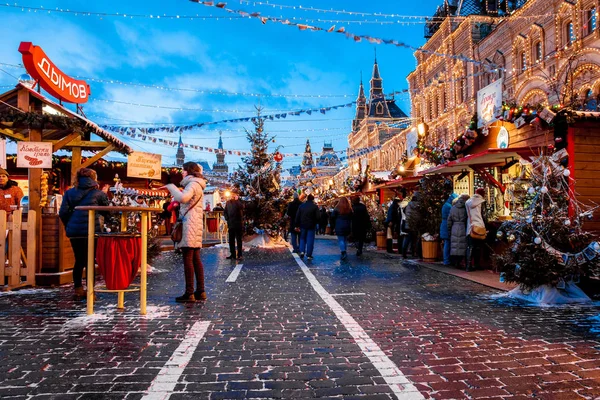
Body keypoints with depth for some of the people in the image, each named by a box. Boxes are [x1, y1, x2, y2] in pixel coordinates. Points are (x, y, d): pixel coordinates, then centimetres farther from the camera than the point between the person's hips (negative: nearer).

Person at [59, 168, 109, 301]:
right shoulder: (98, 193, 0)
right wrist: (105, 194, 23)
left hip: (74, 231, 3)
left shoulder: (69, 193, 9)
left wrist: (69, 226, 17)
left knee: (79, 261, 13)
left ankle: (78, 290, 16)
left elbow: (63, 213, 3)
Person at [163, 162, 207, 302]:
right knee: (196, 259, 9)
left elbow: (182, 198, -25)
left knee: (188, 258, -10)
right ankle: (200, 291, 11)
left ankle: (189, 293, -9)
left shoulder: (193, 184, -7)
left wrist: (171, 187, -11)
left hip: (190, 224, -10)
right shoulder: (195, 184, 25)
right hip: (195, 224, 10)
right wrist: (173, 190, 13)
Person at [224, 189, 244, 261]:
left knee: (239, 240, 1)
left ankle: (239, 255, 3)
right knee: (231, 240, 7)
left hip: (238, 224, -4)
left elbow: (241, 207, -24)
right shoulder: (228, 202, 10)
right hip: (230, 224, 4)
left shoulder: (239, 202, -2)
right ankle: (232, 254, 14)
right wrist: (227, 218, 3)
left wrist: (236, 200, -19)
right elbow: (225, 212, 17)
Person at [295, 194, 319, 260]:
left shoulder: (301, 206, 4)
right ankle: (309, 255, 2)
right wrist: (316, 223, 9)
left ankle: (302, 251, -1)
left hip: (303, 225, 3)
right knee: (310, 240, 3)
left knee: (302, 238, 17)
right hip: (311, 226, -3)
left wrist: (297, 225, 8)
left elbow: (297, 217, 3)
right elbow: (317, 217, -9)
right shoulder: (315, 207, -7)